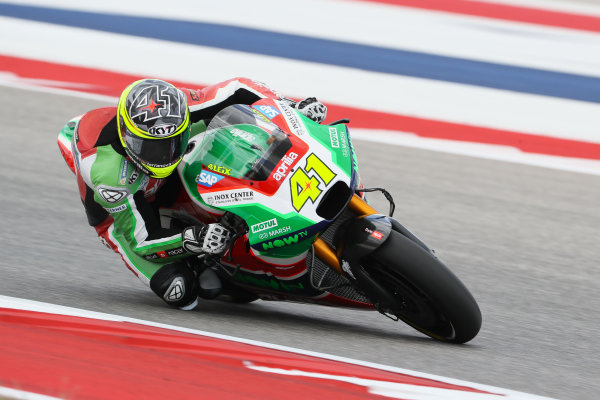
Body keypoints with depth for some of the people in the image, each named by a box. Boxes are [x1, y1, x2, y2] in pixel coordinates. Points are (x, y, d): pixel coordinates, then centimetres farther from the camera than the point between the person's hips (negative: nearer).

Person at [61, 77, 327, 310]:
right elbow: (142, 240, -35)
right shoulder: (106, 172, -42)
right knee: (179, 290, -27)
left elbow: (238, 89, -18)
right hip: (118, 212, -5)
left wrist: (292, 107, -27)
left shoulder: (172, 108, -31)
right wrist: (194, 240, -50)